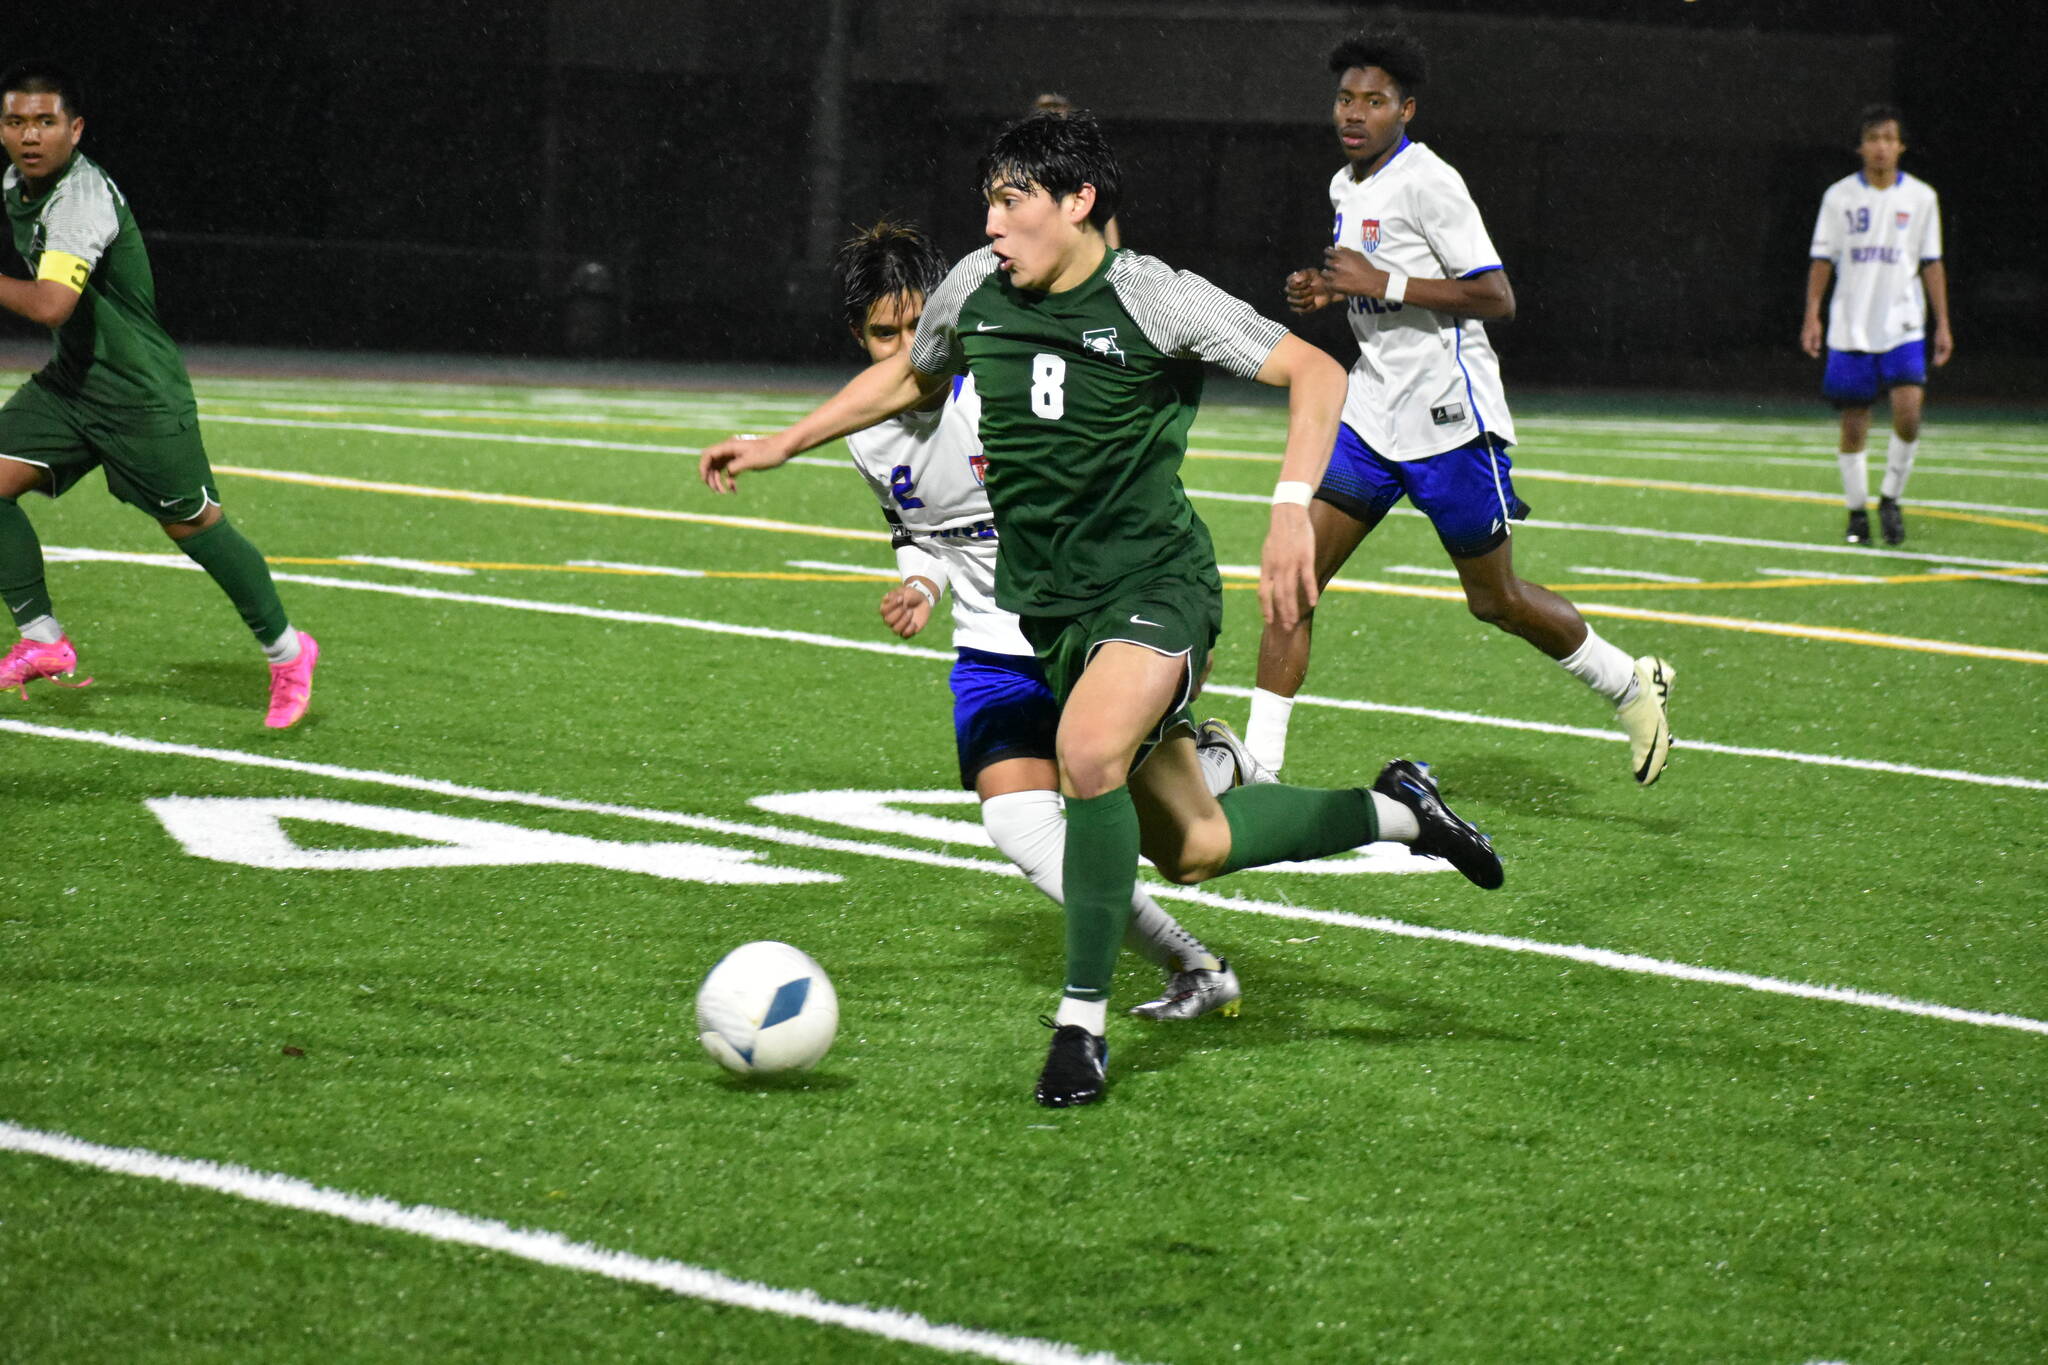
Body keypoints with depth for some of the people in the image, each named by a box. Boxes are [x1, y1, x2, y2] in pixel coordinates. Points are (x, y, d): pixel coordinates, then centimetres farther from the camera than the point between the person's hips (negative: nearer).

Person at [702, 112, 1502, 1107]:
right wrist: (782, 445, 23)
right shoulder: (975, 290, 3)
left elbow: (1316, 372, -13)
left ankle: (1082, 1024, -20)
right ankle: (1396, 812, 34)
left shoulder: (1152, 298, -13)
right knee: (1190, 851, 8)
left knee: (1089, 752, -34)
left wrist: (1292, 509, -25)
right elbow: (909, 378, 25)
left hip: (1155, 581, -6)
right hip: (1049, 603, 6)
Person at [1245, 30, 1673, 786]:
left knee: (1494, 600, 5)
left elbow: (1496, 297, -19)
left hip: (1449, 417, -7)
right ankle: (1258, 770, -9)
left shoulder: (1427, 183, -14)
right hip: (1371, 412, 7)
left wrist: (1383, 283, -23)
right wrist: (1328, 292, 8)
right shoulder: (1346, 187, 12)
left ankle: (1632, 685, 30)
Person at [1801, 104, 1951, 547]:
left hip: (1903, 327, 0)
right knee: (1853, 424, 2)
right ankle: (1857, 510, 16)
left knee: (1908, 412, -18)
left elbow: (1932, 264, 7)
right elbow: (1822, 261, 5)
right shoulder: (1839, 196, 2)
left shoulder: (1921, 197, 4)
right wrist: (1812, 315, -4)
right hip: (1850, 328, 0)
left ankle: (1891, 498, 2)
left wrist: (1942, 324, 4)